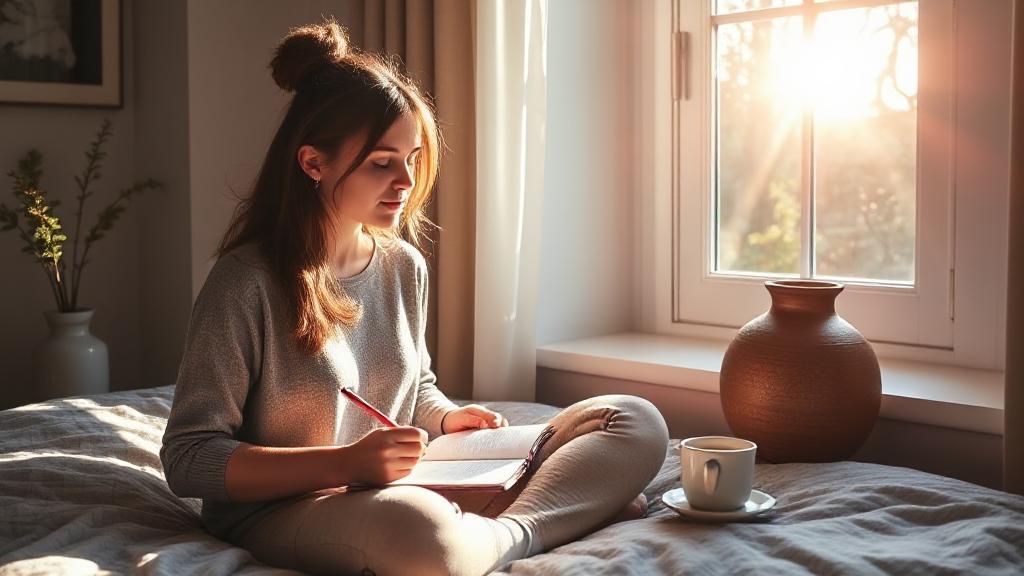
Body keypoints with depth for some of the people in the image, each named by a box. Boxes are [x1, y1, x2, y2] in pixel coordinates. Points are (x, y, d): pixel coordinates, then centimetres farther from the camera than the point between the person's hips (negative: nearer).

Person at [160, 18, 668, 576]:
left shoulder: (404, 266, 5)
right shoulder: (246, 281, -15)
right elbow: (187, 460, -14)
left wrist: (448, 418, -1)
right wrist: (346, 463, -24)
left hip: (397, 489, 7)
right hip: (282, 510, -6)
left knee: (637, 423, -1)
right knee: (423, 530, -44)